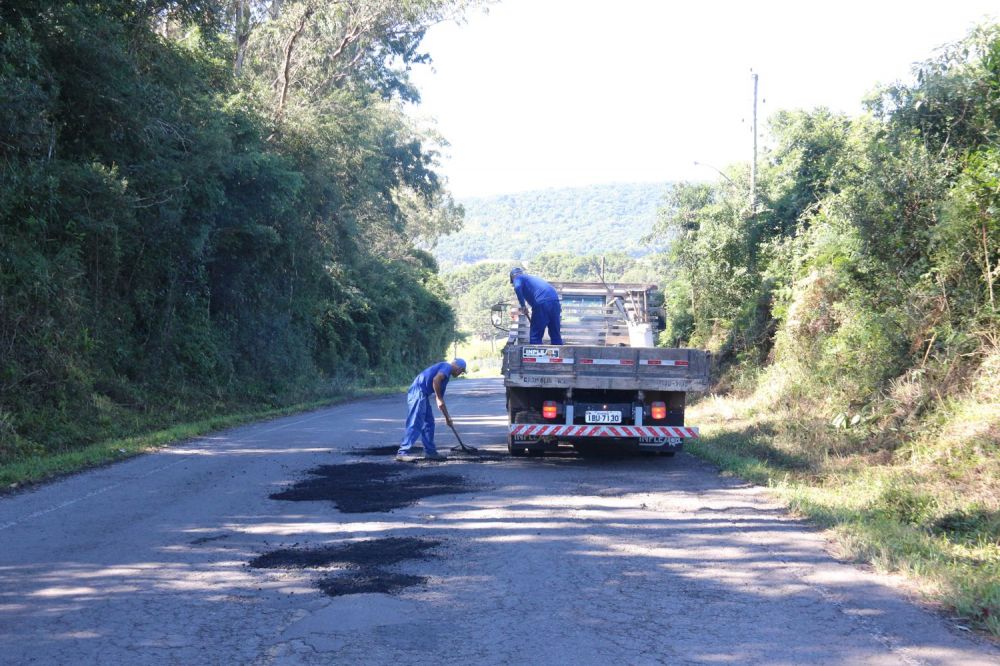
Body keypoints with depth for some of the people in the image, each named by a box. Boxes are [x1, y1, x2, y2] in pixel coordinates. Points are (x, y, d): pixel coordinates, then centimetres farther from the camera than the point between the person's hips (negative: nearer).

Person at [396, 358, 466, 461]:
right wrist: (439, 398, -12)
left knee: (429, 423, 16)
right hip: (418, 392, -10)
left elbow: (440, 401, 33)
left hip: (422, 394, 10)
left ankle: (430, 452, 22)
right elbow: (435, 379, -21)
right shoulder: (447, 367, -1)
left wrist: (447, 416, 38)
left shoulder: (446, 375, 27)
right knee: (415, 425, -12)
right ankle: (402, 453, -13)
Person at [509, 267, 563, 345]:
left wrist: (522, 305, -1)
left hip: (542, 303, -7)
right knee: (556, 335, 13)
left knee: (535, 336, 2)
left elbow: (517, 288, -10)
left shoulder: (518, 278, 15)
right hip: (555, 301, 7)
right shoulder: (532, 277, 37)